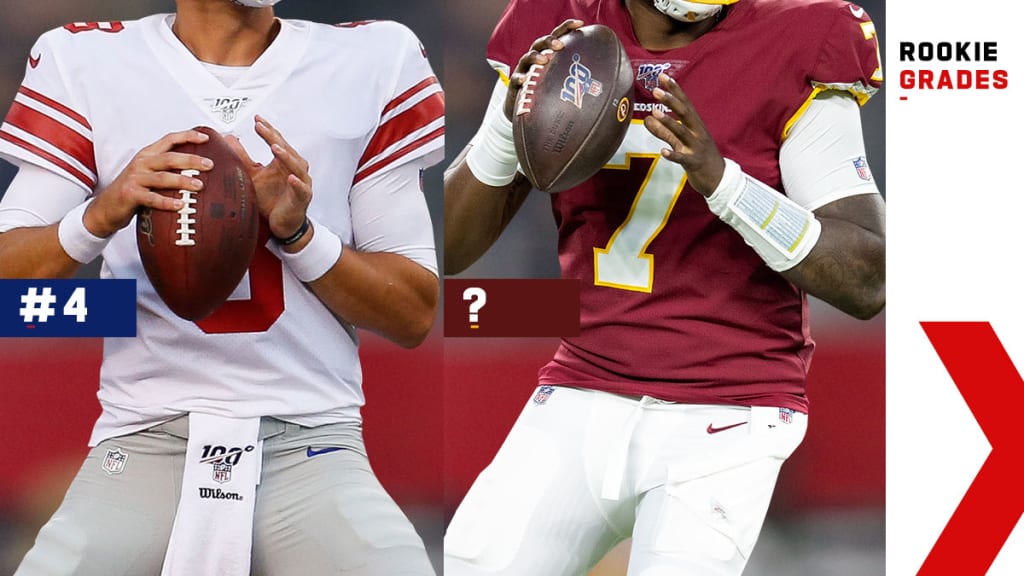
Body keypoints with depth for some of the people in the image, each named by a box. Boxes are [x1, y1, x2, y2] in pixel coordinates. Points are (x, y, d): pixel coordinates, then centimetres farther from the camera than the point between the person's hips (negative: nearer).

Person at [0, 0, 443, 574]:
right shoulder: (82, 59, 6)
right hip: (142, 438, 1)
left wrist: (298, 233, -10)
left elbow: (416, 317, 7)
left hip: (312, 446, -1)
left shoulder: (378, 59, 6)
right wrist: (100, 217, -18)